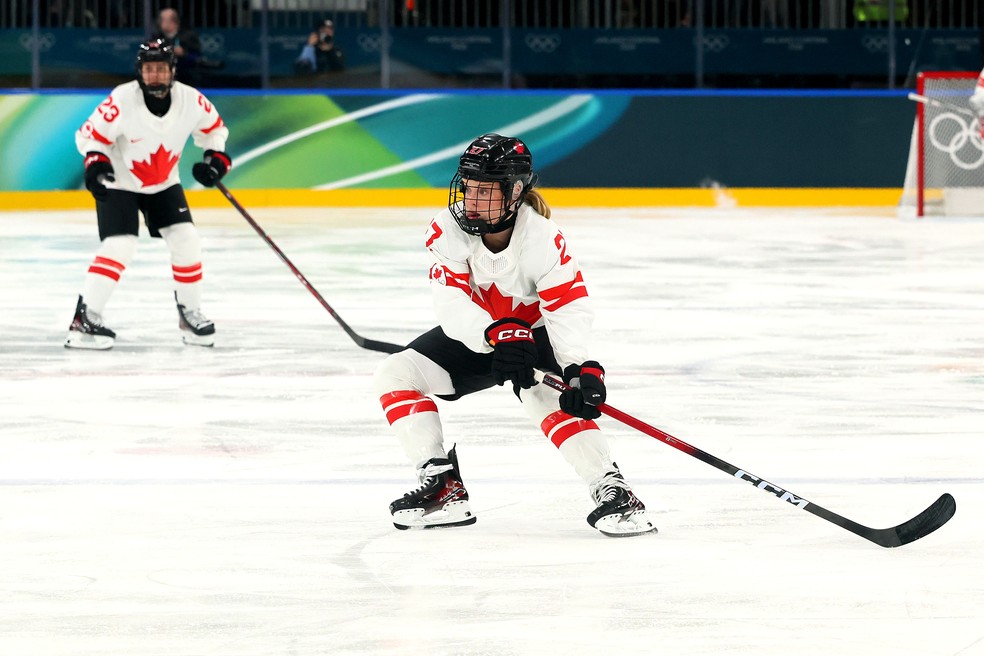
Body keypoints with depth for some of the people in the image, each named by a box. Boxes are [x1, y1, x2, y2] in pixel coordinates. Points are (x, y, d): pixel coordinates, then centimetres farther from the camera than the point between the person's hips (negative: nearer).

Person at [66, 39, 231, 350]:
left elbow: (213, 126, 6)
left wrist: (216, 156, -8)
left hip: (164, 184, 5)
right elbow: (89, 134, -17)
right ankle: (84, 321, -18)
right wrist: (95, 162, -34)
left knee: (186, 240, -6)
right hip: (119, 184, -5)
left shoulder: (191, 100, -15)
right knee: (119, 246, -20)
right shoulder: (122, 100, -27)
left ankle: (190, 315, 12)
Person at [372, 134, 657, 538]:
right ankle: (443, 489, -10)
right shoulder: (448, 230, -21)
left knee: (547, 397, -34)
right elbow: (451, 302, -28)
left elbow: (569, 309, -29)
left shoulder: (542, 239, -27)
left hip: (534, 335, -4)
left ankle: (613, 494, -34)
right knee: (395, 375, -10)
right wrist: (496, 334, -46)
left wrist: (581, 369, -45)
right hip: (473, 337, 5)